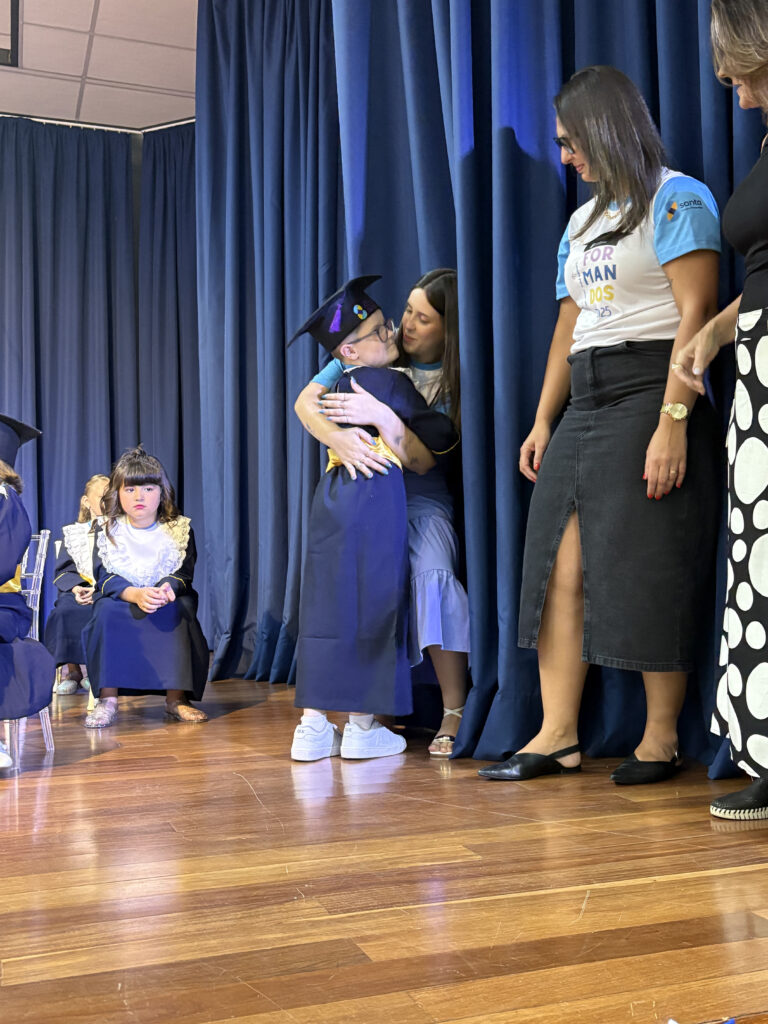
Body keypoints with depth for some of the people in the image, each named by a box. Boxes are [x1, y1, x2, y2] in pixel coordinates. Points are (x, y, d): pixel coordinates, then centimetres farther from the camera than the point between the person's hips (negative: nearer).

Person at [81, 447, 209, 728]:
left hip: (167, 602, 0)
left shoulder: (179, 529, 1)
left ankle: (176, 698, -27)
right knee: (106, 610, -33)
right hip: (120, 600, 0)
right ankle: (107, 700, -28)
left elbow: (183, 574, -9)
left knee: (179, 609, -33)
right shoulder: (107, 531, 1)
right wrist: (135, 594, -32)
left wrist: (167, 589, -35)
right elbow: (106, 578, -10)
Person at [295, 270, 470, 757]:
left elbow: (424, 460, -15)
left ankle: (455, 712, -22)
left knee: (432, 574, -31)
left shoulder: (454, 382, -5)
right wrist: (343, 440, -26)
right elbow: (306, 401, -6)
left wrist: (383, 416, -31)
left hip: (422, 499, -2)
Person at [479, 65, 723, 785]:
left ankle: (661, 738, 6)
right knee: (559, 568, -1)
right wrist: (542, 421, 14)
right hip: (584, 405, 8)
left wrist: (673, 421, -20)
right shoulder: (581, 221, 23)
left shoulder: (675, 198, -1)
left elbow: (696, 314, -11)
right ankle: (558, 736, 3)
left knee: (647, 573, -7)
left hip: (651, 394, -8)